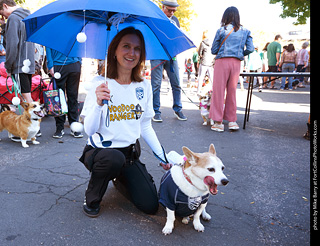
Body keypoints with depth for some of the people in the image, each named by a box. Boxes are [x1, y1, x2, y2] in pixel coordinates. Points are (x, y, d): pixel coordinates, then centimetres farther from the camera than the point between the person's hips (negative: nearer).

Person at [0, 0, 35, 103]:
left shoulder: (13, 18, -9)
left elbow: (12, 45, -16)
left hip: (19, 65, -9)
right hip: (29, 63, 9)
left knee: (26, 97, -6)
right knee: (27, 96, 13)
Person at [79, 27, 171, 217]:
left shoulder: (144, 86, -1)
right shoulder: (100, 84, -13)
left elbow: (146, 127, 7)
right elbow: (89, 130, -17)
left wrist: (162, 155, 5)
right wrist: (99, 103, -33)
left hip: (130, 153, 4)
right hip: (100, 151, -3)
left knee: (151, 206, -3)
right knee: (114, 158, -39)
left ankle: (119, 179, 28)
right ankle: (92, 198, -6)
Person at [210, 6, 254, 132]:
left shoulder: (221, 30, 0)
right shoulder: (245, 31, 8)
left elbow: (214, 50, 3)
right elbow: (250, 49, 3)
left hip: (222, 61, -3)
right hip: (236, 63, 3)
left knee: (218, 90, 1)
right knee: (232, 91, 11)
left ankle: (218, 122, 1)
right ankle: (232, 121, 13)